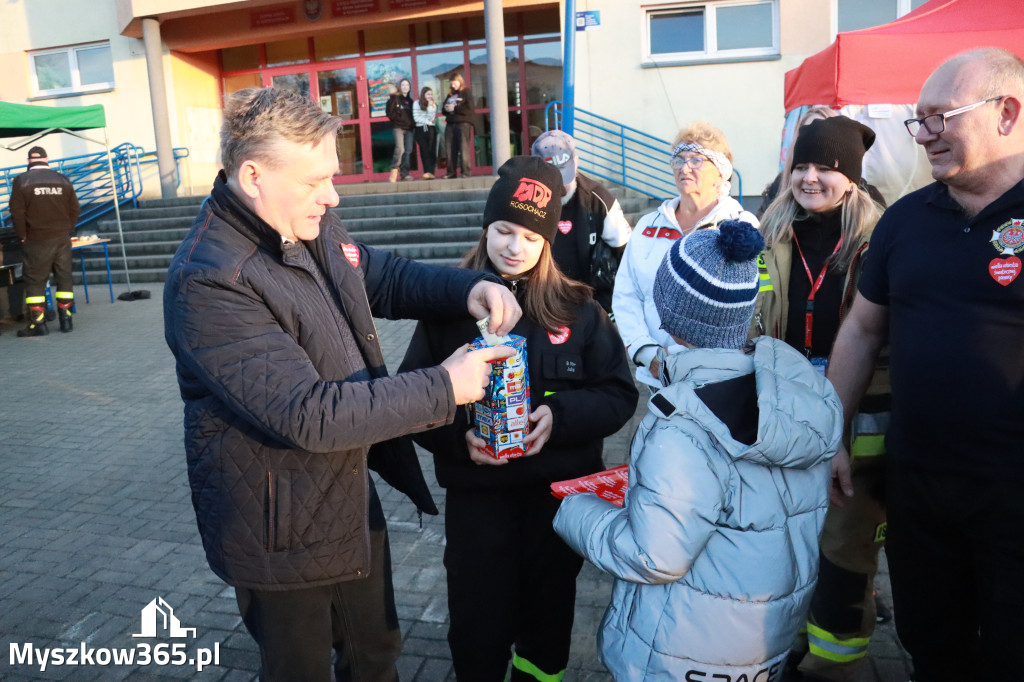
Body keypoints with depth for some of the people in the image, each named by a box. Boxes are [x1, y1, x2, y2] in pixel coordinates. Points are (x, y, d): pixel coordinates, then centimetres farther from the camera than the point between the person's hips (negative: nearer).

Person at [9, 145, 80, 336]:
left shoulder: (22, 181, -4)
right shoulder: (63, 180, 5)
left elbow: (17, 212, -7)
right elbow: (75, 209, 5)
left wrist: (22, 236, 2)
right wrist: (68, 231, 11)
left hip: (36, 241, -3)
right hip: (62, 238, 3)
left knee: (35, 282, 3)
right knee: (64, 279, 9)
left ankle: (38, 323, 3)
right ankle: (66, 320, 10)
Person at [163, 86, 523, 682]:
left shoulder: (313, 228, -3)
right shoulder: (207, 282, -28)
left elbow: (388, 278, 12)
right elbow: (309, 415, -32)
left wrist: (470, 288, -8)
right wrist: (444, 389, -28)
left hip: (352, 499, 8)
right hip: (282, 536, -7)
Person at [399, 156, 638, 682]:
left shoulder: (575, 308, -2)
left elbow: (618, 394, -1)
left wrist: (560, 416, -18)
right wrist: (458, 435, -21)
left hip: (559, 491, 2)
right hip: (477, 493, -1)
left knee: (549, 617, 20)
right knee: (478, 627, 10)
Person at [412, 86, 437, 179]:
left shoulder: (433, 105, 17)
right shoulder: (417, 103, 7)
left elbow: (432, 117, 6)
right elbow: (416, 118, -1)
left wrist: (430, 105, 1)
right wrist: (427, 122, -3)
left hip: (431, 129, 2)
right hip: (421, 129, -2)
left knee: (432, 151, -6)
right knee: (424, 151, -7)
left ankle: (430, 172, -7)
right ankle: (428, 172, -11)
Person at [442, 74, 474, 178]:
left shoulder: (466, 93, 4)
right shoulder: (450, 94, 21)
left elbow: (469, 108, -8)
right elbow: (443, 107, 22)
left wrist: (455, 108, -10)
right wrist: (446, 108, -1)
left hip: (463, 123, -6)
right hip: (450, 124, 6)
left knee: (464, 148, -11)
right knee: (451, 149, 1)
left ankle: (466, 171, -10)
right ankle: (451, 172, 5)